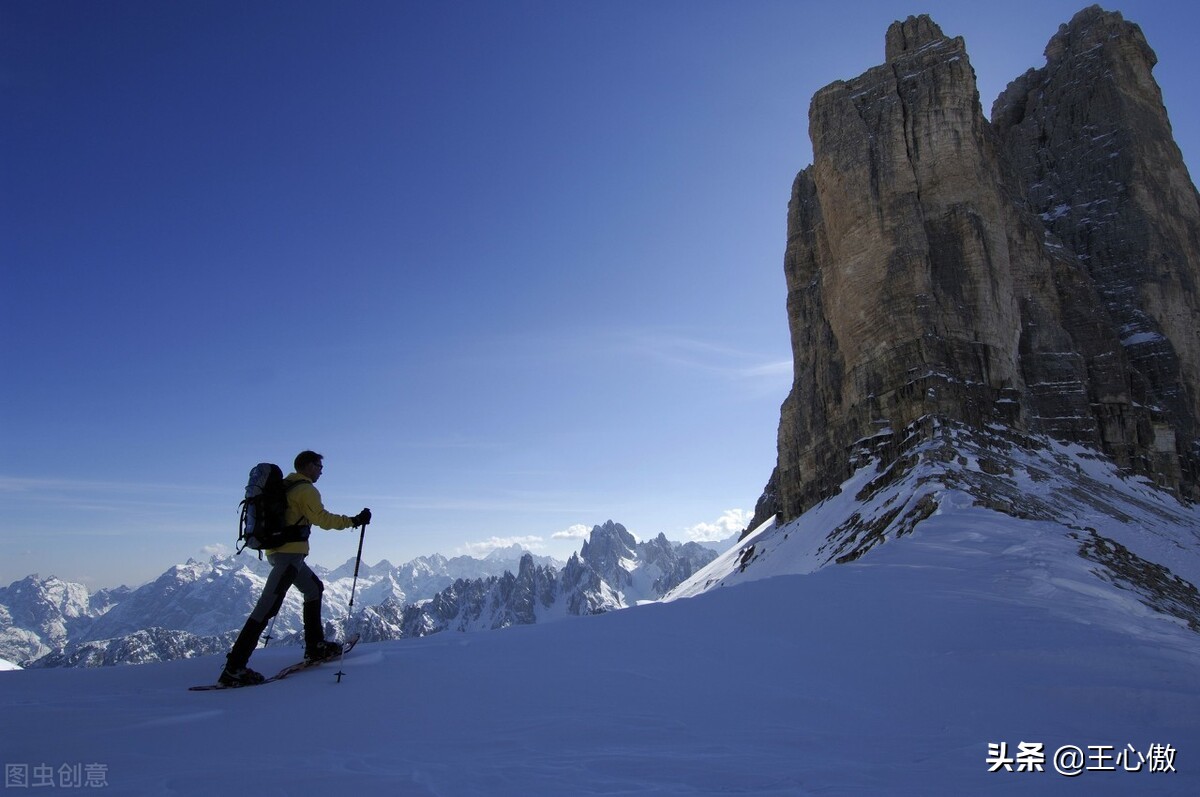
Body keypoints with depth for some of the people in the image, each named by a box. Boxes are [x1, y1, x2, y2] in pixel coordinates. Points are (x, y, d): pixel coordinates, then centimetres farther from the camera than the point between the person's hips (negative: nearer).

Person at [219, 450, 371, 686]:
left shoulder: (285, 486, 18)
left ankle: (315, 645, 22)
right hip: (289, 553, -10)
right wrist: (354, 521, -9)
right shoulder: (305, 489, -9)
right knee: (268, 606, -13)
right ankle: (234, 668, -15)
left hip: (277, 550, 10)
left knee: (314, 588, 20)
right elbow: (323, 519, -15)